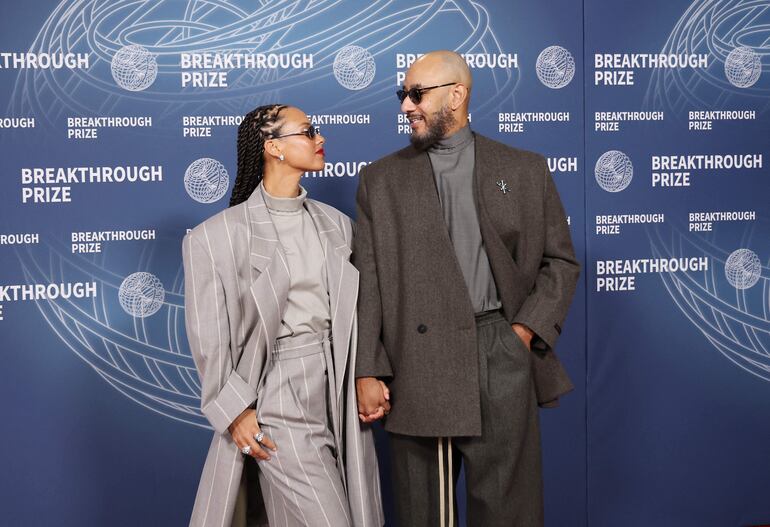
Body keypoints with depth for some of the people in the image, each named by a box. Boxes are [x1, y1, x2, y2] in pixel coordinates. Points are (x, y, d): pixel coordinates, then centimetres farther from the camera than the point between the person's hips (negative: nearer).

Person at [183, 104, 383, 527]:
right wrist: (236, 410, -8)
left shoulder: (336, 223, 10)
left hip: (338, 389, 6)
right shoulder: (218, 235, -5)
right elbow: (209, 334, -5)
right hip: (280, 392, -5)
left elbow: (354, 310, 11)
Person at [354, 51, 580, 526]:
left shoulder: (525, 171, 9)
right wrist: (367, 373, -3)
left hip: (501, 357, 0)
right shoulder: (380, 180, 9)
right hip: (416, 366, 1)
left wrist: (527, 330, -4)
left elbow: (561, 261, 10)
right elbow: (366, 283, 4)